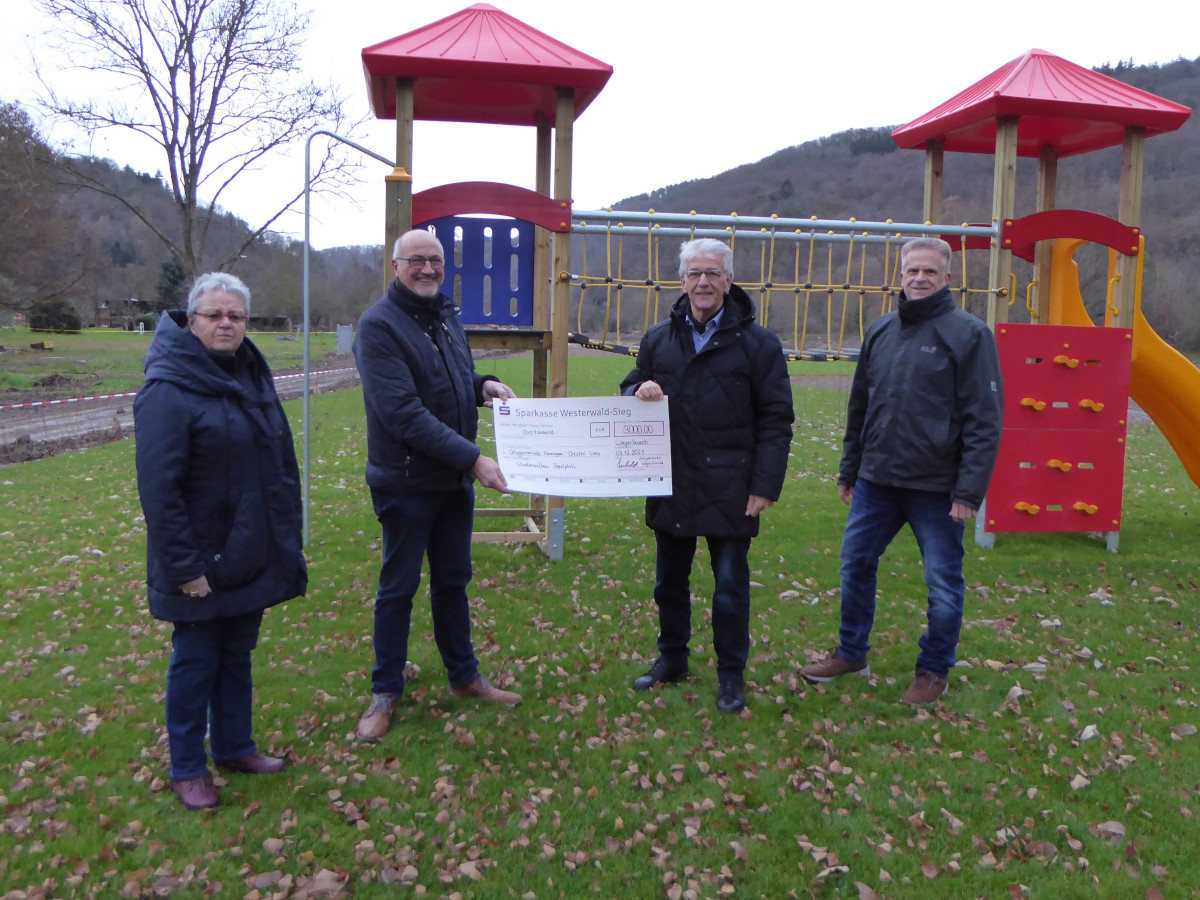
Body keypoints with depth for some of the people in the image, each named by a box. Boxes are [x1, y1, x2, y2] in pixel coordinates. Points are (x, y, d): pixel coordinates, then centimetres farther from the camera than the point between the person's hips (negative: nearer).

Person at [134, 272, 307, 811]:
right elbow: (158, 488, -20)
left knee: (237, 654, 19)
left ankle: (234, 746, 35)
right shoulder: (169, 389, -16)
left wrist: (287, 535, 13)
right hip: (204, 562, -7)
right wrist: (183, 566, -20)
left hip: (252, 555, 7)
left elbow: (280, 460, 14)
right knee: (195, 660, 8)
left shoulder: (252, 375, 7)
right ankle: (187, 769, 25)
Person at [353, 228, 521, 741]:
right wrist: (473, 458, -26)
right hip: (406, 483, -7)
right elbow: (404, 413, -24)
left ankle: (464, 676, 34)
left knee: (453, 582, 18)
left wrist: (482, 385, -2)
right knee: (399, 588, 7)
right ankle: (385, 691, 24)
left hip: (456, 481, 7)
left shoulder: (447, 316, 9)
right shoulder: (379, 325, -16)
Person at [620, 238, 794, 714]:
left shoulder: (758, 343, -3)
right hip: (670, 487, 4)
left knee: (731, 587, 6)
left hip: (729, 491, -4)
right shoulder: (658, 338, 9)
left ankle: (731, 675, 22)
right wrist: (639, 393, -7)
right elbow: (631, 388, 19)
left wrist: (766, 485, -10)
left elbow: (775, 420, -3)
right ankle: (671, 659, 36)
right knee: (669, 581, 17)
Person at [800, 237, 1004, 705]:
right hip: (875, 482, 6)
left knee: (943, 583, 6)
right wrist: (849, 470, 16)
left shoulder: (969, 333, -7)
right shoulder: (880, 331, 10)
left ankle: (934, 670, 24)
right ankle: (851, 654, 30)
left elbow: (985, 421, -10)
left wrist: (969, 491, -15)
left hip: (936, 488, -5)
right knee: (855, 564, 12)